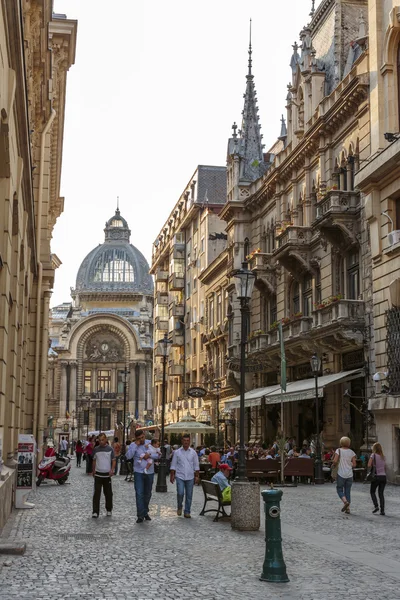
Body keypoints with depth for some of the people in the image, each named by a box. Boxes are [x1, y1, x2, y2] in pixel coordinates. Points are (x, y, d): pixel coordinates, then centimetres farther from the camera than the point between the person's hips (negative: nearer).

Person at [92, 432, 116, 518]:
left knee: (108, 493, 8)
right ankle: (95, 512, -4)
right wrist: (93, 471, 9)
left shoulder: (110, 449, -1)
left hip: (107, 474, -1)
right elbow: (94, 460, 13)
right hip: (98, 474, 1)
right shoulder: (96, 449, 4)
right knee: (97, 493, -5)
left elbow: (113, 460, 1)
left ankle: (109, 510, 23)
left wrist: (112, 470, -13)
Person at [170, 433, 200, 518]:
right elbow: (173, 465, 4)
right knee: (180, 493, -13)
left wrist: (196, 476, 3)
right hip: (180, 476, -2)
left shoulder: (193, 452, 6)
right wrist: (172, 475, -3)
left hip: (190, 477, 2)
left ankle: (187, 512, 14)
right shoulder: (177, 452, 3)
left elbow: (196, 466, 9)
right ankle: (179, 507, 13)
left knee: (189, 495, 3)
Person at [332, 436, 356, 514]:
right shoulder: (351, 452, 3)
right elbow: (354, 464, 0)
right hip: (349, 474, 3)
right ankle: (348, 508, 7)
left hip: (341, 474, -3)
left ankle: (345, 501, -15)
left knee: (339, 490, 10)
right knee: (347, 491, 11)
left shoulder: (339, 450, -6)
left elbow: (335, 461, -15)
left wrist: (334, 464, 6)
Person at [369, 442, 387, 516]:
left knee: (372, 492, 14)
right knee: (381, 493, 10)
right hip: (383, 476, 4)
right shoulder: (383, 456, 11)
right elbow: (385, 467, 13)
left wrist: (372, 467, 8)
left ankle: (376, 506, -4)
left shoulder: (373, 455, -5)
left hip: (377, 476, -4)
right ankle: (382, 510, 2)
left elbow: (369, 465, -10)